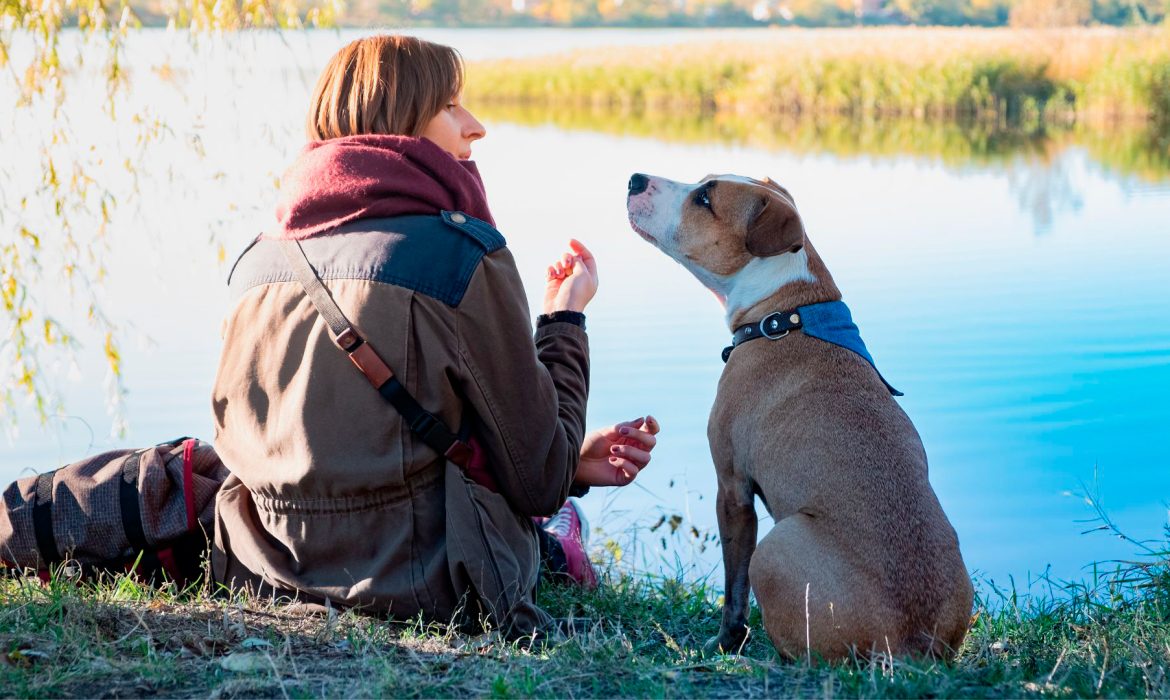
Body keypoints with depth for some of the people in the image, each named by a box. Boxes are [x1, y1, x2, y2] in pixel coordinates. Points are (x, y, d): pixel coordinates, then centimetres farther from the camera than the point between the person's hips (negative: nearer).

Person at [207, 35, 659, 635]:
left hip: (263, 570, 6)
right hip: (408, 580, -6)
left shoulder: (259, 258, 8)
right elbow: (538, 482, -7)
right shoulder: (463, 254, -11)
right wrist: (565, 321, 8)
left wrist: (569, 463, 19)